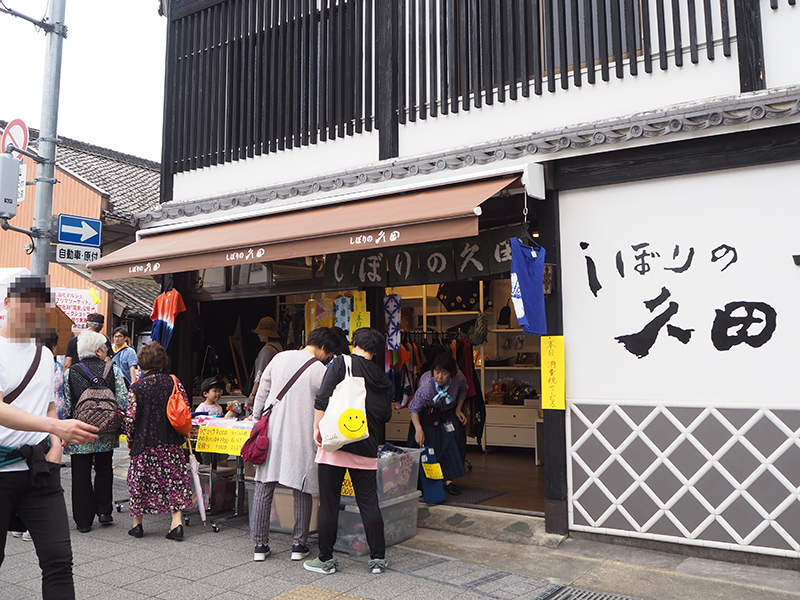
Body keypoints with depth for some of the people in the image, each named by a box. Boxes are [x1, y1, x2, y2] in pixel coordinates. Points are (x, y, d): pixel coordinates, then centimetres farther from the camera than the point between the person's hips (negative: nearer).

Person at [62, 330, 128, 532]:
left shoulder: (70, 373, -3)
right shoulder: (112, 369, -4)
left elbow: (65, 405, -3)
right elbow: (123, 401, -7)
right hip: (106, 432, 1)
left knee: (81, 475, 7)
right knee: (104, 469, 19)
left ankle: (83, 520, 11)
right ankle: (104, 512, 17)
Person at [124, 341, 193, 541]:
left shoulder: (136, 388, -9)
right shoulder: (173, 382, -3)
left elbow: (130, 418, -8)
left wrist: (130, 440, 9)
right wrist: (181, 433, 15)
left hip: (145, 443, -1)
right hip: (171, 442, 2)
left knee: (139, 480, 13)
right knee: (174, 479, 7)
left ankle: (137, 524, 22)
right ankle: (177, 523, 2)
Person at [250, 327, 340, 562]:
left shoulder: (279, 358, 6)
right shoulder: (320, 371, -7)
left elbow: (262, 392, 11)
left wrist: (257, 419, 21)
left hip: (272, 431, 4)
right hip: (300, 436, -4)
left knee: (264, 487, 10)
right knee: (302, 491, 9)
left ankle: (260, 544, 15)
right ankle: (299, 544, 16)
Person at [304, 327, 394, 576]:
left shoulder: (341, 363, -2)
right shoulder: (384, 380, 10)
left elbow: (322, 399, -10)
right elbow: (385, 416, 16)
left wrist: (317, 428, -4)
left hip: (335, 444, -3)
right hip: (366, 450, 4)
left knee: (329, 504, 6)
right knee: (369, 504, 11)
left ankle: (326, 559, 16)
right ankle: (378, 558, 16)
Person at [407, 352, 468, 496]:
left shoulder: (459, 379, -26)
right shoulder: (426, 386, -37)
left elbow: (463, 391, 1)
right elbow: (413, 408, -26)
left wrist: (458, 410, -6)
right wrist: (418, 429, -39)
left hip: (449, 412, 3)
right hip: (428, 413, -3)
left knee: (450, 442, -10)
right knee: (429, 445, -9)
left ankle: (449, 480, -4)